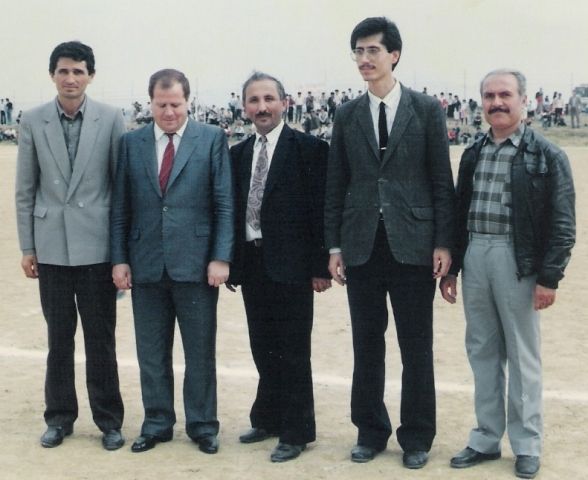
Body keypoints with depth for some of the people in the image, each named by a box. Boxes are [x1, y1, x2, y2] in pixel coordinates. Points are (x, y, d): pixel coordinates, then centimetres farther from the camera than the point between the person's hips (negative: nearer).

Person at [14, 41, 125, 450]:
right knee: (59, 337, 11)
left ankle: (109, 420, 18)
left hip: (96, 245, -2)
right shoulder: (33, 121, 1)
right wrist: (27, 247, 3)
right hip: (52, 245, 2)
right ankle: (59, 417, 24)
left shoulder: (111, 119, -3)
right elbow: (25, 189, 5)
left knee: (101, 338, 5)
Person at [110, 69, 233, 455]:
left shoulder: (212, 139, 0)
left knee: (200, 351, 7)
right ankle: (157, 423, 24)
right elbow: (121, 208, 7)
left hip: (196, 263, -2)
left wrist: (221, 257, -9)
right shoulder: (131, 143, 7)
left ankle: (203, 425, 20)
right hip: (146, 264, 3)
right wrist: (120, 259, 1)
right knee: (151, 352, 10)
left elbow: (225, 204, -3)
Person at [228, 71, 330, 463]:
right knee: (264, 349, 15)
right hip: (251, 264, 6)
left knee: (293, 352, 1)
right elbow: (234, 209, 12)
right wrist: (231, 262, 8)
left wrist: (321, 266, -12)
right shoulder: (238, 154, 11)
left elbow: (321, 208, -9)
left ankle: (296, 432, 11)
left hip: (290, 265, -5)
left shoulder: (309, 148, -6)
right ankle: (269, 419, 28)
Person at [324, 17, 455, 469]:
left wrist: (443, 243, -6)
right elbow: (336, 185, 8)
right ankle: (371, 431, 23)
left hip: (412, 245, -2)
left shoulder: (426, 109, 0)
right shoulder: (347, 115, 8)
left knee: (417, 348, 5)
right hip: (362, 246, 2)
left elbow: (442, 181, -1)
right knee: (367, 346, 10)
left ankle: (416, 437, 18)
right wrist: (335, 246, 4)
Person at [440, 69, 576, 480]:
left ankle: (527, 446, 15)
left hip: (518, 260, -5)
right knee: (482, 352, 12)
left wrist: (549, 278, -13)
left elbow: (562, 223, -8)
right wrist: (449, 268, 12)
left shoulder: (546, 155, -5)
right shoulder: (473, 154, 12)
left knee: (522, 355, 4)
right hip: (474, 258, 5)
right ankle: (487, 438, 23)